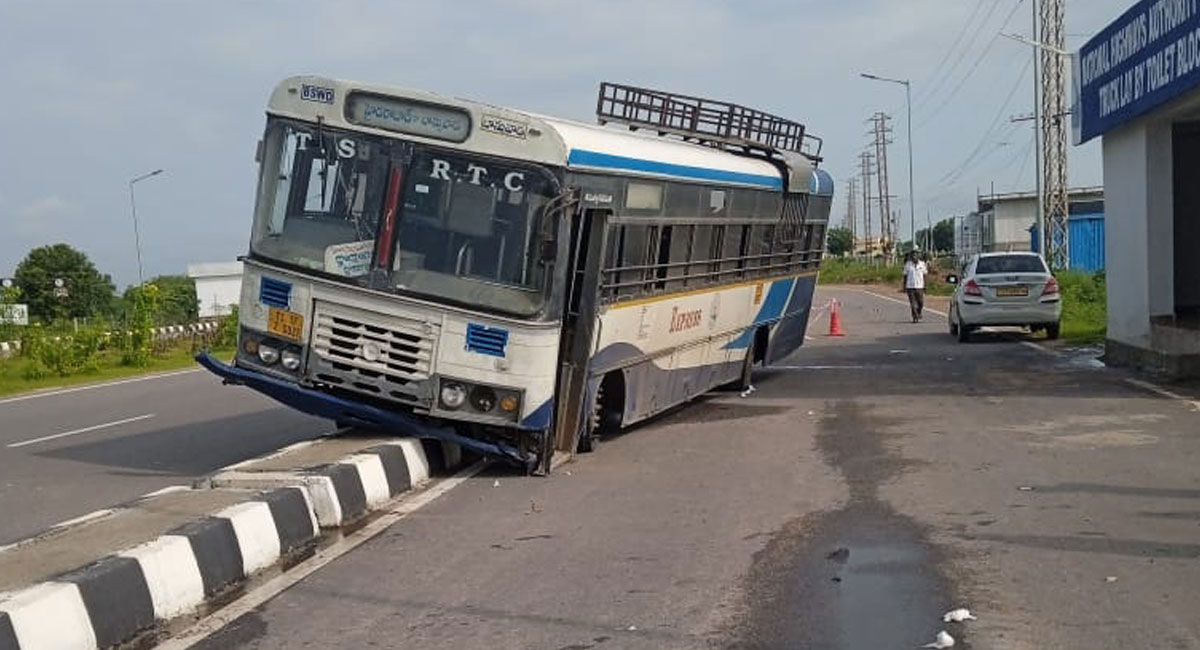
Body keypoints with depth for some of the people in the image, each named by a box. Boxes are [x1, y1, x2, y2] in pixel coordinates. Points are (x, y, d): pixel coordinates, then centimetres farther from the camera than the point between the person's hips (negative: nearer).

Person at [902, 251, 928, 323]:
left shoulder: (922, 263, 3)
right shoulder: (908, 264, 1)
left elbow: (924, 275, 8)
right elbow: (905, 276, 5)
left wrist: (925, 286, 4)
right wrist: (904, 287, 3)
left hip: (919, 287, 1)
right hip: (910, 286, -1)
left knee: (921, 303, 2)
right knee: (913, 304, -3)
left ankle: (918, 314, 29)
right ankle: (915, 317, 4)